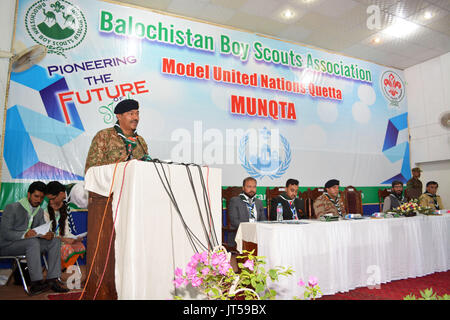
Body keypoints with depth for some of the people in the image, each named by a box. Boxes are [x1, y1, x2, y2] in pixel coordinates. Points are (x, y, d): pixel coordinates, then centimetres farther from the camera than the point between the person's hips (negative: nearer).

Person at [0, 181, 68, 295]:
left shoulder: (40, 211, 11)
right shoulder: (12, 208, -10)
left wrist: (48, 234, -22)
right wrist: (24, 234, -36)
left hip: (29, 244, 7)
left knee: (55, 241, -14)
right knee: (33, 241, -35)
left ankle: (52, 279, -22)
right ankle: (36, 283, -37)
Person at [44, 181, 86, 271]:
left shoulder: (63, 210, 8)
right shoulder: (46, 212, -7)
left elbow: (66, 232, 9)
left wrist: (75, 238, -11)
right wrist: (64, 240, -24)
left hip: (62, 242, 5)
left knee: (80, 246, -23)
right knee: (67, 248, -32)